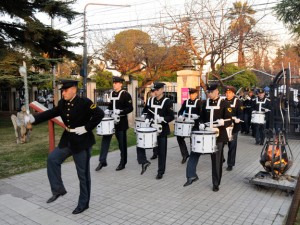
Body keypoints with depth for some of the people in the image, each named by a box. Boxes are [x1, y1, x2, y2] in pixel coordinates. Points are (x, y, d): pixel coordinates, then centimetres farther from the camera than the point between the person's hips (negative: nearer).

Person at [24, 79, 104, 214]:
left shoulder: (84, 102, -17)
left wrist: (86, 128, -22)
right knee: (52, 159, -4)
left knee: (83, 174, 4)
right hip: (67, 140, 7)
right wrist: (33, 118, -14)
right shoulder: (62, 103, 4)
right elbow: (50, 113, 1)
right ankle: (58, 190, 13)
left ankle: (83, 203, 19)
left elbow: (99, 114, -20)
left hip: (82, 142, -7)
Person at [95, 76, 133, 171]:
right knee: (105, 139, 2)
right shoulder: (112, 93, 10)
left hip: (121, 122, -6)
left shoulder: (125, 94, -10)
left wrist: (119, 112, -25)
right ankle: (102, 161, 12)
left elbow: (130, 108, -13)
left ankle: (122, 163, 18)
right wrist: (108, 110, 2)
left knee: (122, 143, 5)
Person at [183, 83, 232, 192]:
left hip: (218, 136, -4)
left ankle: (216, 184, 18)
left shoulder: (224, 103, -4)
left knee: (217, 160, 5)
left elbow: (229, 120, -7)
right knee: (194, 153, -3)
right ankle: (192, 176, 8)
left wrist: (223, 122, -28)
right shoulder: (205, 103, 9)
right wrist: (201, 124, -5)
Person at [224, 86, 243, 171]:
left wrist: (238, 119, -30)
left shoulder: (238, 102, -2)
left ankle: (230, 164, 13)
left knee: (232, 146, 4)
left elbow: (240, 113, -10)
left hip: (233, 127, -3)